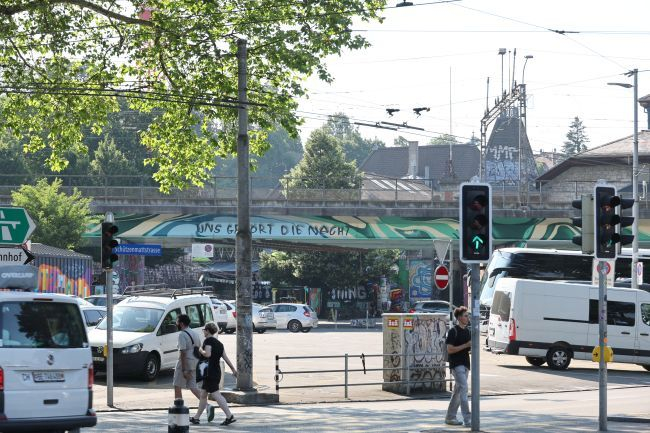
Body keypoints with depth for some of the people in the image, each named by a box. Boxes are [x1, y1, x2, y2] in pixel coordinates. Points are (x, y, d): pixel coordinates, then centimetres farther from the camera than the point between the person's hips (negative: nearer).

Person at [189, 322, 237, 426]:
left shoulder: (208, 340, -9)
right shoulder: (219, 343, 15)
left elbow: (207, 354, -22)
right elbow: (225, 358, 15)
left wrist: (201, 350, -3)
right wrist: (233, 369, 17)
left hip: (210, 372, -9)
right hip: (217, 372, 9)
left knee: (216, 394, -12)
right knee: (203, 394, 16)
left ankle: (230, 416, -19)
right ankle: (196, 417, 21)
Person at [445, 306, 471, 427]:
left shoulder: (467, 331, 14)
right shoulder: (453, 331, -11)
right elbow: (450, 349, -16)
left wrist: (472, 347, 0)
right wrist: (466, 345, -20)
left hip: (465, 364, 9)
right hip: (456, 364, -9)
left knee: (458, 391, 13)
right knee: (463, 389, -15)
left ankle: (450, 417, 22)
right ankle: (467, 419, -19)